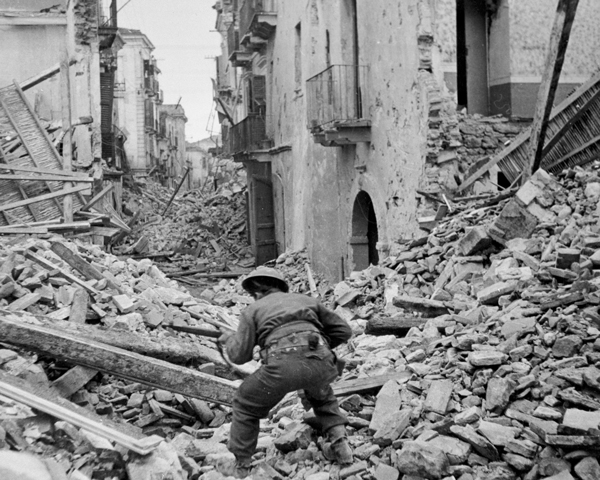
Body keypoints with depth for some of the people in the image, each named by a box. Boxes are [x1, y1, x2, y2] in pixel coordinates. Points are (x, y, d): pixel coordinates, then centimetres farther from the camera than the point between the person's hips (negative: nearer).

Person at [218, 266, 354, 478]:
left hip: (283, 364, -3)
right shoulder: (306, 300, 33)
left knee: (246, 406, 23)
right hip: (321, 362, 4)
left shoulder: (253, 309, 24)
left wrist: (229, 340, 37)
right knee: (320, 393, 39)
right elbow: (343, 329, 31)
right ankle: (339, 443, 26)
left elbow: (240, 355, 16)